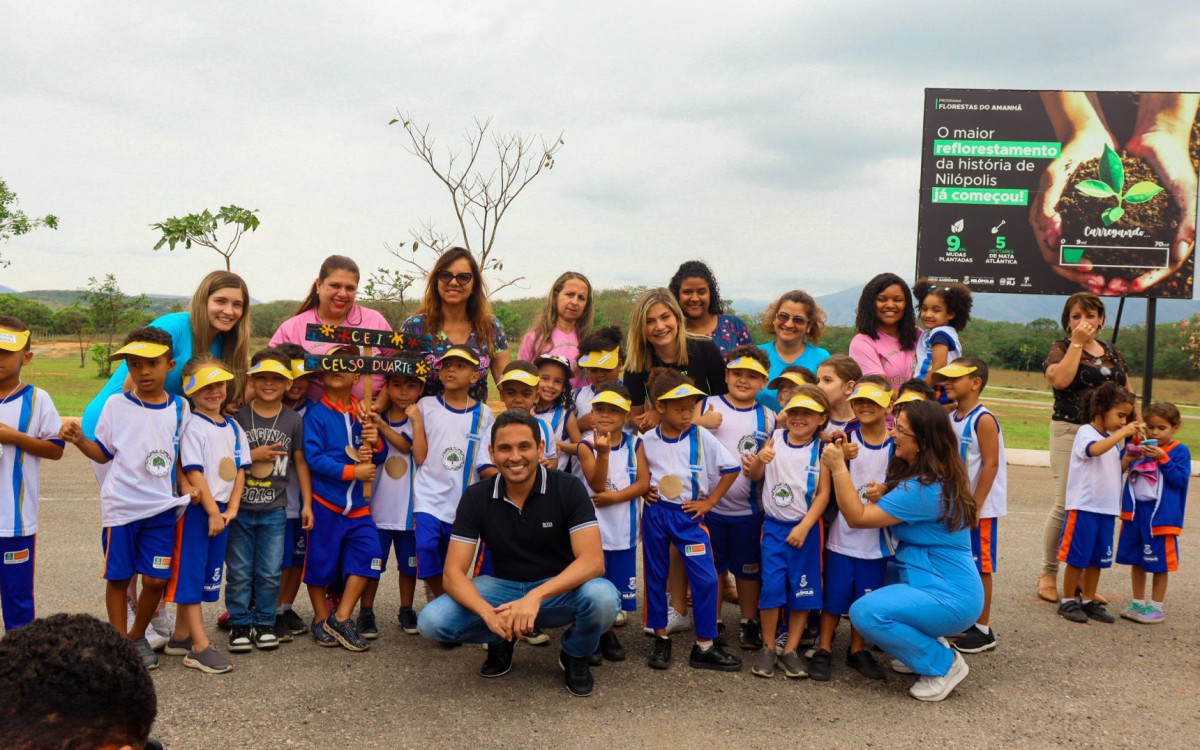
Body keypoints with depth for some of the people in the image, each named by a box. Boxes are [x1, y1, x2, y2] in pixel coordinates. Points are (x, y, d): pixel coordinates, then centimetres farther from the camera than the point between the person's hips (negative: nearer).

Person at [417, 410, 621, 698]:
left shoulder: (568, 488, -14)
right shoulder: (476, 498, -8)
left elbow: (593, 561, -24)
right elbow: (453, 572, -13)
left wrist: (536, 596, -39)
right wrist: (488, 613, -33)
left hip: (561, 589, -2)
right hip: (503, 587, 2)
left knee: (603, 597, -35)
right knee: (431, 621, -23)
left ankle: (575, 654, 0)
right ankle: (501, 640, 9)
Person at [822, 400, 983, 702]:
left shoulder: (924, 489, -24)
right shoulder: (937, 477, 6)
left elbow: (857, 517, -21)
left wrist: (838, 467, -18)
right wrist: (883, 494, -2)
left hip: (950, 598, -10)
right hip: (947, 585, 10)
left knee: (865, 612, -26)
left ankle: (944, 663, -7)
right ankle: (926, 643, 18)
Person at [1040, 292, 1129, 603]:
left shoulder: (1112, 352, 15)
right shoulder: (1061, 348, 1)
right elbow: (1060, 379, -19)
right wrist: (1077, 342, -13)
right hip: (1070, 433, -5)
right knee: (1065, 505, -6)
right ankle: (1048, 574, 7)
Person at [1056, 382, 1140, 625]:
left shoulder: (1114, 440, 14)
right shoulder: (1086, 432, -9)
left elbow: (1116, 470, 19)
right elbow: (1094, 449, -31)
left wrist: (1128, 459, 2)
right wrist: (1123, 433, -29)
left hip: (1107, 508, 7)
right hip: (1084, 507, -7)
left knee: (1097, 559, 12)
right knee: (1077, 557, 0)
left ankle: (1088, 601, 22)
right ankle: (1068, 601, 11)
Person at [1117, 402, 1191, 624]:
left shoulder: (1180, 452, -5)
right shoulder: (1141, 447, 6)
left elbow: (1180, 479, -12)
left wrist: (1163, 459, -21)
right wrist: (1130, 453, -7)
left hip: (1161, 514, -4)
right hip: (1135, 511, 5)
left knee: (1158, 563, 5)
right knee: (1136, 559, 13)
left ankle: (1156, 607, 17)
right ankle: (1138, 603, 25)